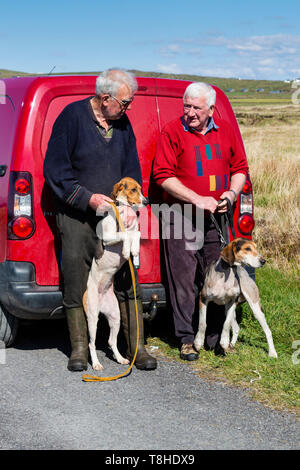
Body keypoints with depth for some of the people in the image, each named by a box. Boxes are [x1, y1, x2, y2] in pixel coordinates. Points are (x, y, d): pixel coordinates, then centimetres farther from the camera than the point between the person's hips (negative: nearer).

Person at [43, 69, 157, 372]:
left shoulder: (123, 123, 8)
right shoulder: (72, 116, -7)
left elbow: (132, 169, 14)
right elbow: (54, 170, -8)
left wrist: (130, 204, -2)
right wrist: (87, 198, -14)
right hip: (76, 217, -4)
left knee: (128, 282, 1)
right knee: (75, 282, 1)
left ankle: (136, 347, 9)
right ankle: (79, 348, 15)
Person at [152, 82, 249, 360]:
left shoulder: (225, 131, 11)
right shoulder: (172, 132, -3)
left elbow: (240, 168, 17)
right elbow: (163, 175, -9)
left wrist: (231, 194, -3)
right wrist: (198, 199, -14)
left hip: (217, 217, 4)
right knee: (184, 280, 0)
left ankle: (216, 337, 17)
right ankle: (187, 339, 10)